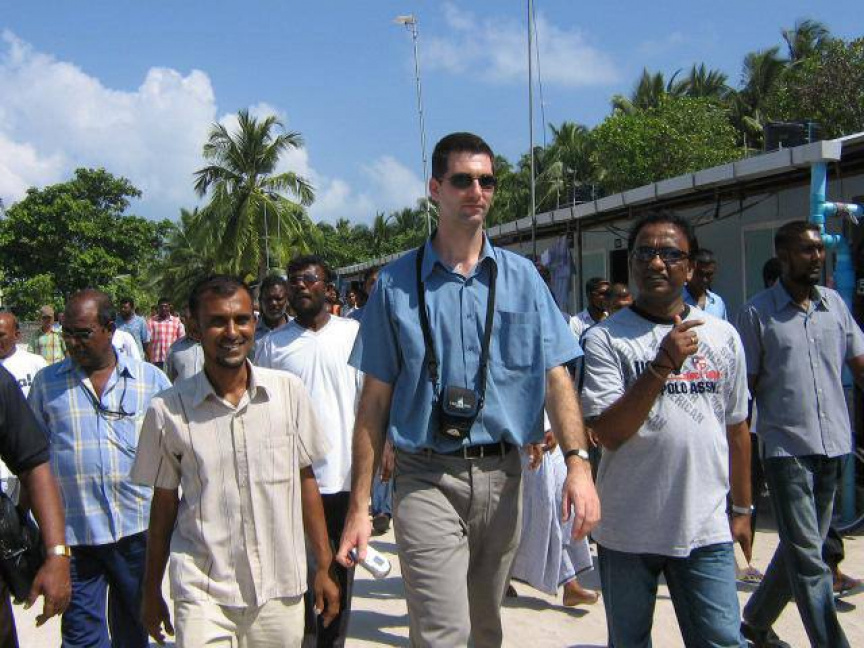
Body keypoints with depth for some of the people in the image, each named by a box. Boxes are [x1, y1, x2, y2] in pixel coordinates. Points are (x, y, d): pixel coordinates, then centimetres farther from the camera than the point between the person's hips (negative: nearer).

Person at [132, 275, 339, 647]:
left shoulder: (289, 391, -3)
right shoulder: (168, 410, -6)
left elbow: (305, 480, 6)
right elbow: (164, 504, 5)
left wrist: (324, 567, 7)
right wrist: (151, 592, 12)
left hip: (281, 590, 2)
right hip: (202, 595, -1)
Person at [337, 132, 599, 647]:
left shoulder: (522, 277, 5)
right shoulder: (397, 283, 0)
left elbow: (555, 375, 1)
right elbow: (375, 398, 1)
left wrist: (578, 461, -15)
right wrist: (359, 507, -3)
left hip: (503, 476, 3)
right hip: (427, 479, -2)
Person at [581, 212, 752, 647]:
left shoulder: (723, 336, 6)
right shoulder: (605, 338, -7)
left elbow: (736, 428, 14)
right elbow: (607, 433, -16)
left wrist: (742, 508, 17)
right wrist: (662, 365, -23)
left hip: (706, 529, 2)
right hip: (627, 530, -2)